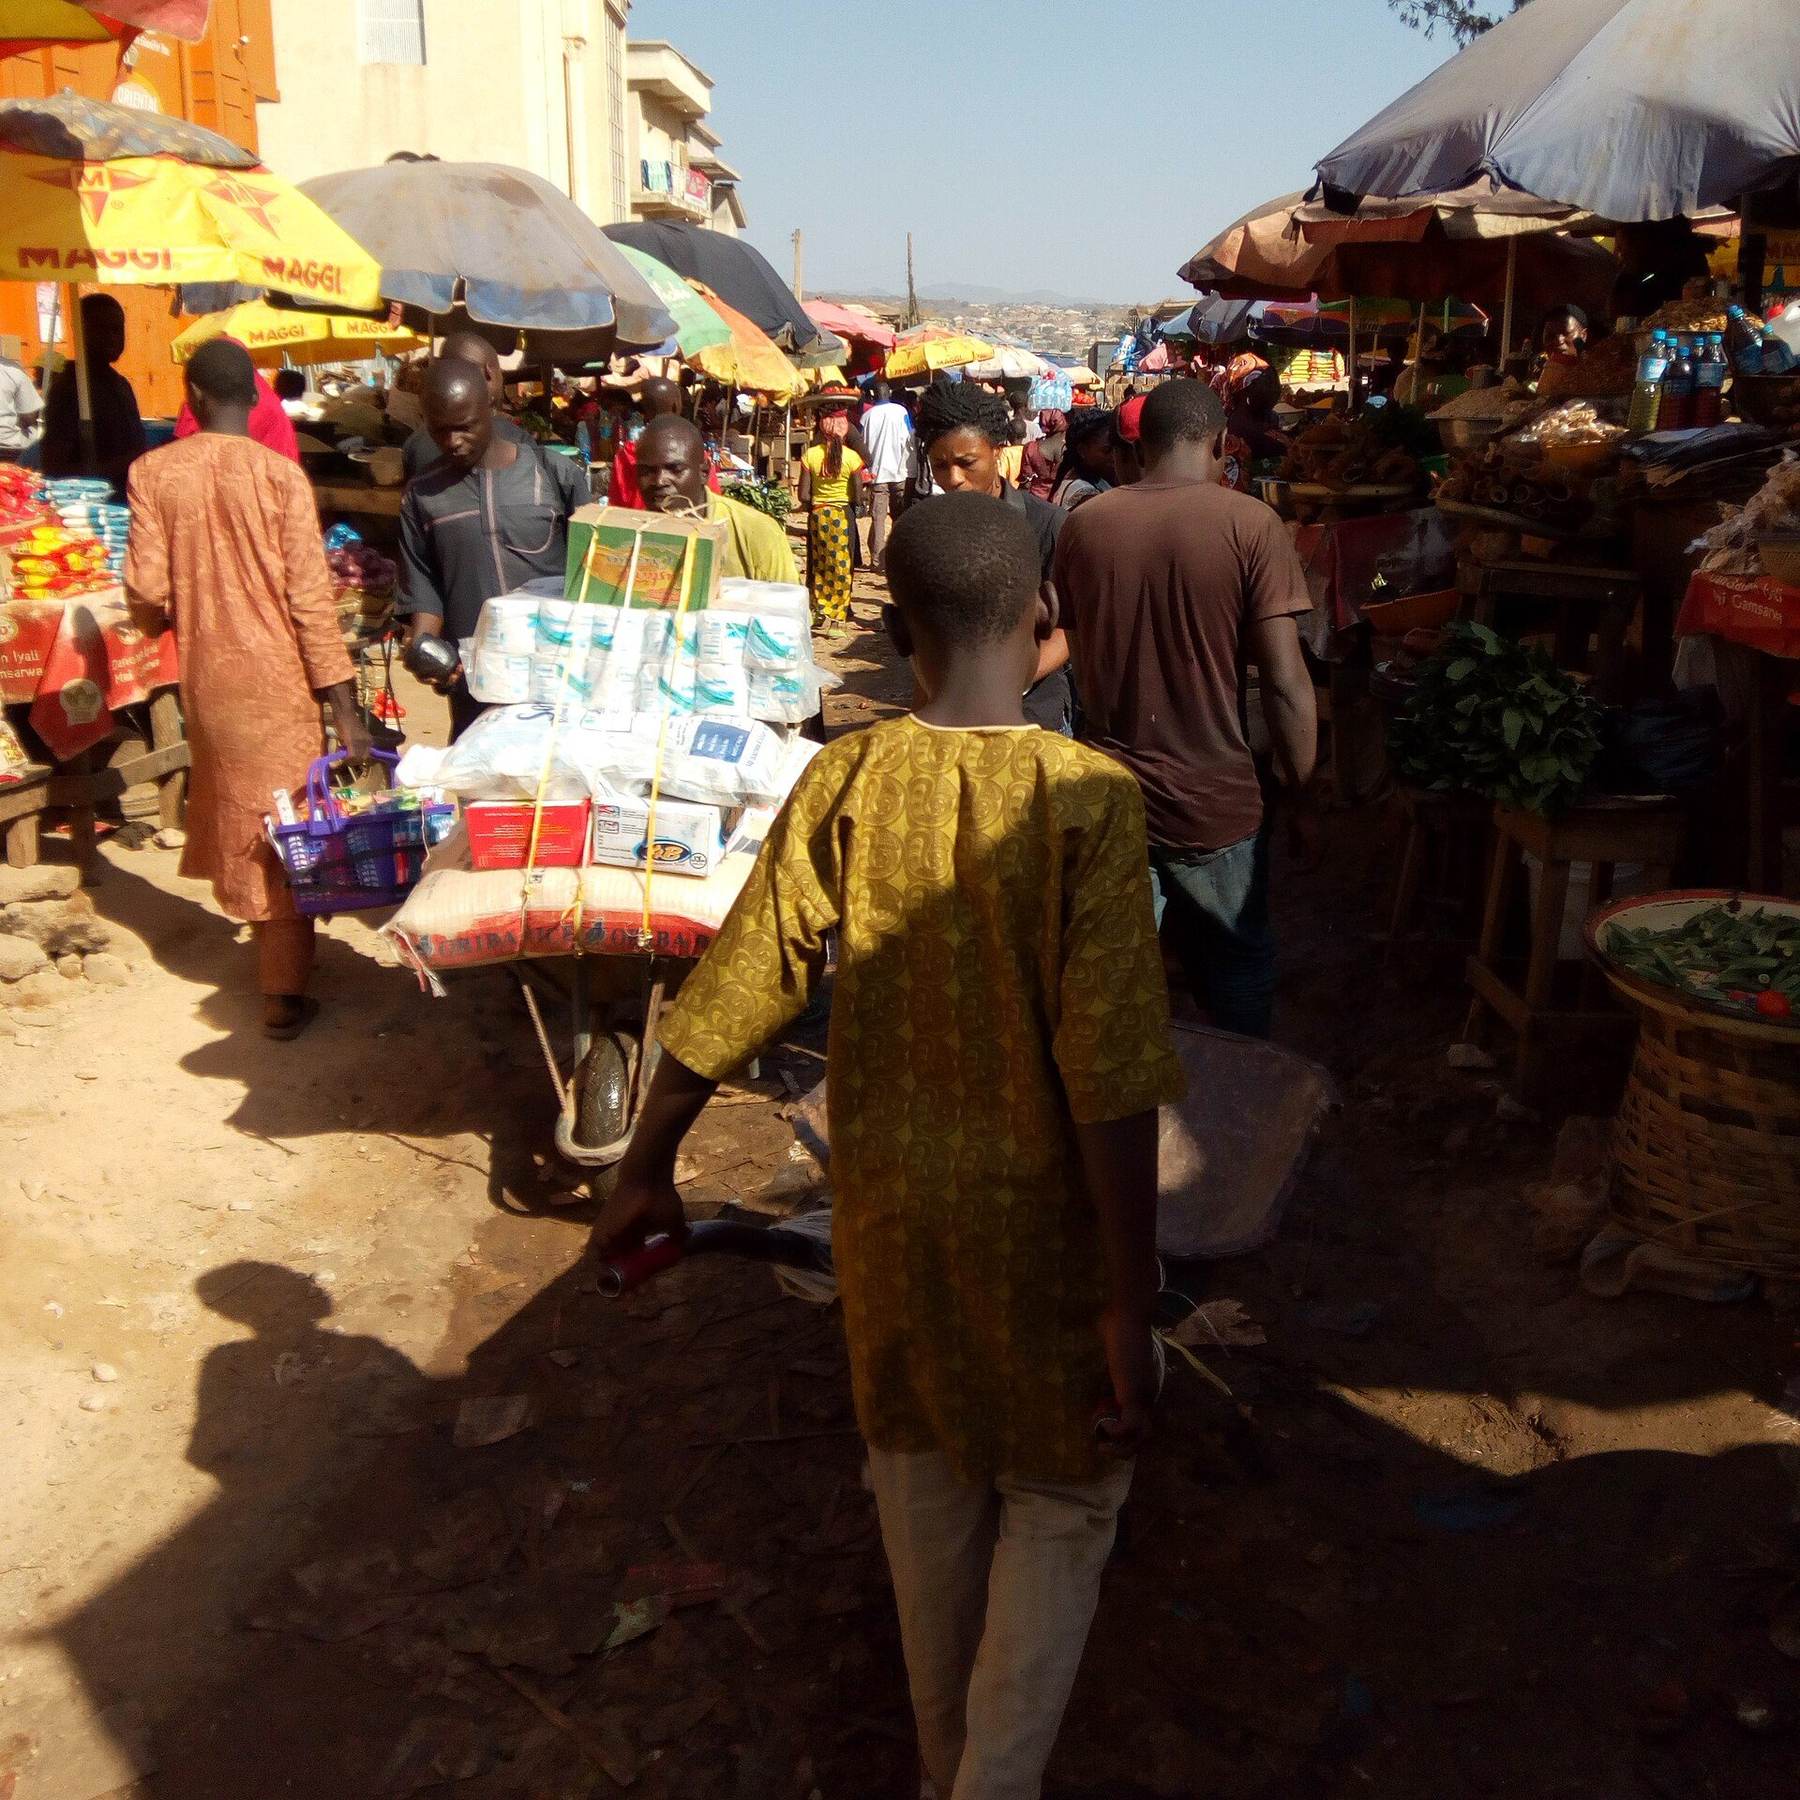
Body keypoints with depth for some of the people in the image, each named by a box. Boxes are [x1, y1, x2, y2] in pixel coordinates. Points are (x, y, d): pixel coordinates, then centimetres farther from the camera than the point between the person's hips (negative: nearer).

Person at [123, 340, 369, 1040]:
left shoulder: (152, 472, -3)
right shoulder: (279, 473, -11)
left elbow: (146, 591, -5)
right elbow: (310, 597, -14)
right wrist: (344, 705, -11)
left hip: (204, 675, 3)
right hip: (275, 678, -3)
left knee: (236, 814, 21)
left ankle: (269, 947, 38)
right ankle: (283, 995, 7)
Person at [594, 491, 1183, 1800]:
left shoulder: (845, 782, -10)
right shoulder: (1088, 799, -19)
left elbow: (730, 999, -8)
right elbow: (1113, 1079, -23)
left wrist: (648, 1170, 5)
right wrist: (1131, 1302, -16)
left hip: (891, 1209, 4)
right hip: (1041, 1220, -4)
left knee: (924, 1474, 24)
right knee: (1062, 1499, 18)